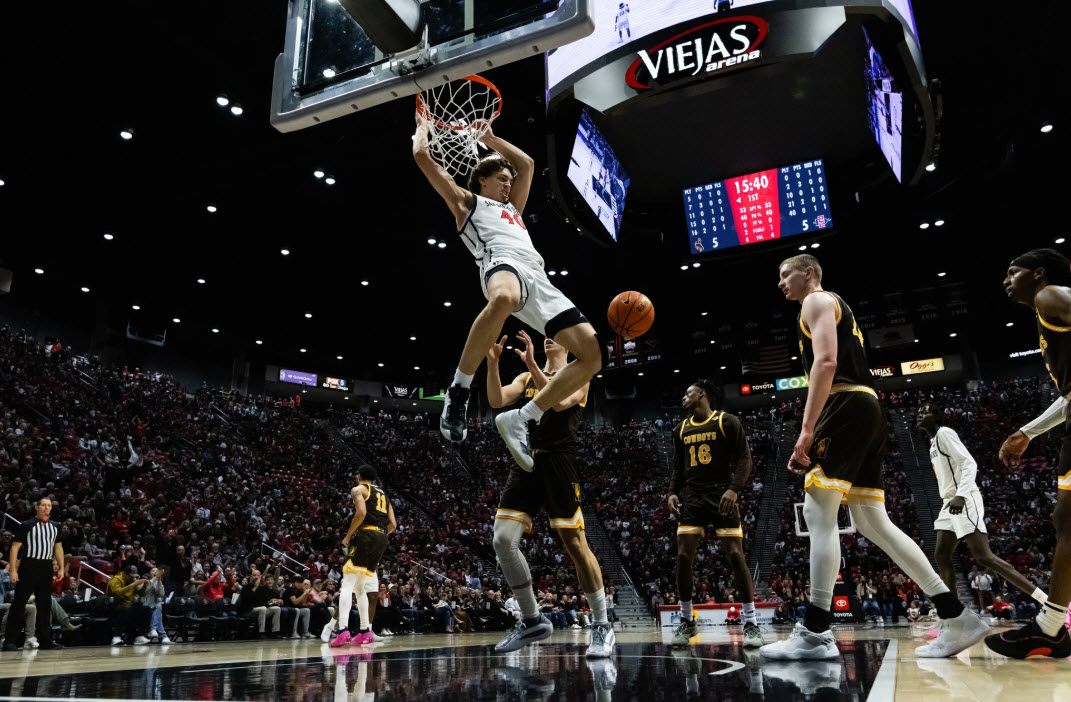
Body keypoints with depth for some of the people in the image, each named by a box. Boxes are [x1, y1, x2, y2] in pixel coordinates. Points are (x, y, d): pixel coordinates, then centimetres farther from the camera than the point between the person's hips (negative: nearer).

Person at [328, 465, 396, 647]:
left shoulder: (358, 489, 5)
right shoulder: (383, 494, 26)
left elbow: (361, 512, -14)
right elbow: (393, 524, 17)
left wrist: (348, 536, -5)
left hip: (365, 535, -7)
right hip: (381, 539, 7)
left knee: (347, 584, -8)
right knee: (360, 587, 17)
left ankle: (342, 630, -20)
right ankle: (365, 632, 16)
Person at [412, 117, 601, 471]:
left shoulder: (512, 207, 43)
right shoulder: (466, 201, 27)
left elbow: (527, 163, 52)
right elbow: (421, 156, 24)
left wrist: (489, 137, 54)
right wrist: (423, 126, 43)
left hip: (538, 278, 7)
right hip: (502, 262, -6)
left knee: (593, 354, -10)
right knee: (504, 299, -47)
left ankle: (518, 420, -7)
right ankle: (459, 389, -30)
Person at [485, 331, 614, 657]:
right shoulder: (526, 378, 19)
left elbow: (559, 402, -17)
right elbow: (496, 400, 1)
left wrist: (532, 363, -21)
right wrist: (492, 364, -13)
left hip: (559, 463, -5)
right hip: (526, 463, 5)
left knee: (575, 544, -7)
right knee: (503, 541, -5)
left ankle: (602, 626, 8)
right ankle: (532, 621, 11)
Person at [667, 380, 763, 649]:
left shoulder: (727, 422, -1)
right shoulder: (681, 429, 15)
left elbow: (744, 458, -6)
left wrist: (734, 489, -19)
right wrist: (673, 492, 5)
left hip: (721, 495, -4)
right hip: (691, 496, 5)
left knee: (735, 555, -9)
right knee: (683, 556, -4)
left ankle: (751, 623, 2)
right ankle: (687, 621, 9)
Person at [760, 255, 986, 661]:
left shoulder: (817, 302, 0)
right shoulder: (837, 309, 30)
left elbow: (826, 362, -16)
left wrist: (807, 429, -22)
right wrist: (813, 441, 25)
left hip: (846, 408, -10)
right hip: (867, 411, 10)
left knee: (818, 512, -13)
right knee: (873, 523, 9)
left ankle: (814, 633, -15)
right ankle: (955, 618, 10)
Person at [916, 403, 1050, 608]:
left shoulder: (944, 432, -7)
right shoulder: (934, 443, 22)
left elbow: (969, 464, -18)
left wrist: (961, 495, -31)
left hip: (964, 500, -10)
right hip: (951, 503, 10)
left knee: (983, 557, -16)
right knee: (941, 556, 4)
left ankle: (1046, 600, -14)